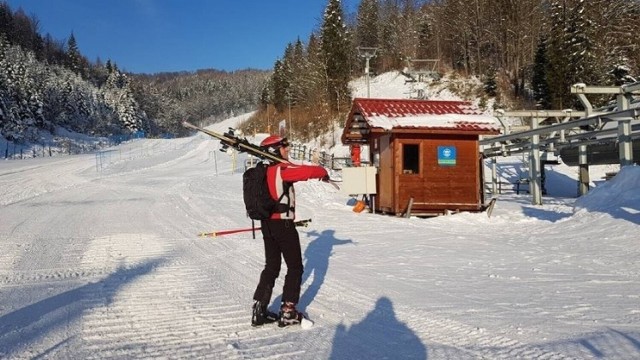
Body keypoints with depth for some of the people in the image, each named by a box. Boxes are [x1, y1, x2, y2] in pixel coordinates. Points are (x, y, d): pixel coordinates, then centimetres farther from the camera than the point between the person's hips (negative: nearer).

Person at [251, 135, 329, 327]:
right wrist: (323, 172, -6)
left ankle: (259, 311, 17)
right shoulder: (282, 169, -17)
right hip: (283, 224, -8)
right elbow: (309, 171, -23)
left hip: (267, 223, 8)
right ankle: (288, 312, 8)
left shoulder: (264, 170, 9)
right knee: (295, 267, 6)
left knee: (271, 267, 16)